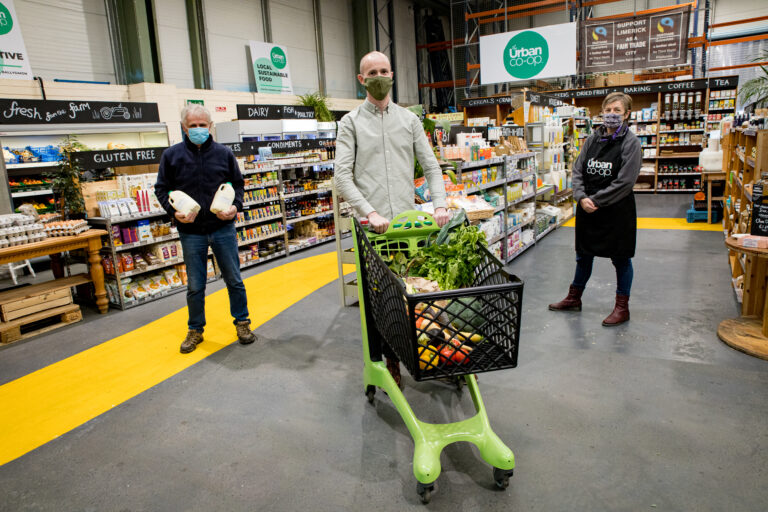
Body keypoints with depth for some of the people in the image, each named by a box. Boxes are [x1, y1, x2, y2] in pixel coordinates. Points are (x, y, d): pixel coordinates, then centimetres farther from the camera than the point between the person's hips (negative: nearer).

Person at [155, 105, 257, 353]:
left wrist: (235, 206, -8)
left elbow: (238, 183, 10)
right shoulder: (172, 155, -1)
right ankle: (195, 330, 27)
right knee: (195, 286, 10)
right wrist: (174, 211, -11)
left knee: (234, 280, 9)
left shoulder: (224, 153, 1)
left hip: (223, 229, 0)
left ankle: (242, 323, 27)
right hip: (191, 232, 0)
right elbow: (161, 188, 5)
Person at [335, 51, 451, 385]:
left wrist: (440, 204, -7)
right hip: (372, 226, -2)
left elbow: (431, 166, 9)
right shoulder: (351, 122, 4)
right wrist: (369, 212, -18)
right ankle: (391, 360, 20)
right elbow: (342, 175, -6)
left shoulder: (409, 119, 13)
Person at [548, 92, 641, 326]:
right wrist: (582, 198, -12)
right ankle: (574, 298, 34)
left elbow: (625, 181, -16)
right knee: (583, 255, 17)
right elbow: (578, 170, 3)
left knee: (621, 259, 8)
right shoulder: (592, 139, 5)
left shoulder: (630, 142, -9)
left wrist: (595, 200, -16)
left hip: (617, 210, -5)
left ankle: (622, 307, 22)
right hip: (587, 209, 5)